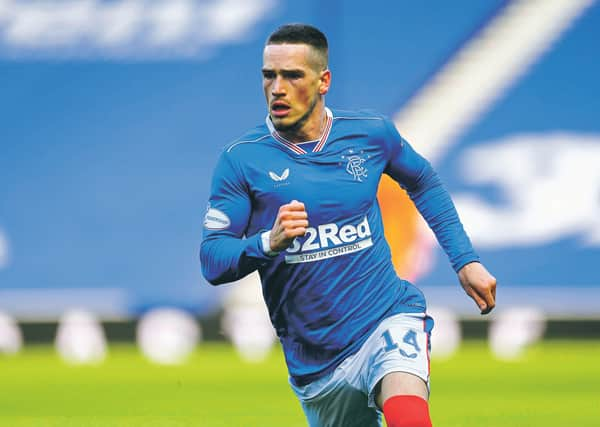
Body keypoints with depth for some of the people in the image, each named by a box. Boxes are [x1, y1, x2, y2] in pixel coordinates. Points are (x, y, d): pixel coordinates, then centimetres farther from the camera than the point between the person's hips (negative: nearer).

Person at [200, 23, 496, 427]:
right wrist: (268, 242, -26)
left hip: (389, 317, -2)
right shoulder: (241, 160, -5)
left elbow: (424, 183, 21)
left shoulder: (372, 132, 1)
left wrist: (466, 260, 16)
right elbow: (211, 259, -7)